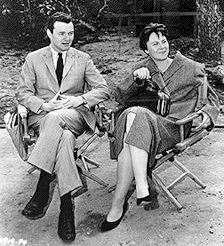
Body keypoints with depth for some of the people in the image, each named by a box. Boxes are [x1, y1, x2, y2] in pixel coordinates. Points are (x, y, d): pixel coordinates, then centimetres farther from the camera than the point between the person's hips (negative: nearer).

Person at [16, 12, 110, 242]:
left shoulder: (83, 59, 14)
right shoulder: (33, 59, 12)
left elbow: (103, 89, 8)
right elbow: (22, 92, 7)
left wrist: (79, 99, -11)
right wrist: (44, 105, -13)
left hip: (75, 115, 0)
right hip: (42, 115, 0)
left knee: (56, 119, -39)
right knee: (64, 137, -37)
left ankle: (42, 189, -35)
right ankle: (66, 207, -36)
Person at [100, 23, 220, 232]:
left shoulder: (191, 69, 13)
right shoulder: (142, 68, 19)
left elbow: (212, 99, 20)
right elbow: (120, 98, 12)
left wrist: (207, 113, -4)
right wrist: (134, 78, -6)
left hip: (172, 127, -3)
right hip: (147, 120, 3)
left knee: (135, 116, -36)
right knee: (133, 115, -37)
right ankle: (143, 188, -41)